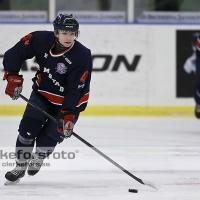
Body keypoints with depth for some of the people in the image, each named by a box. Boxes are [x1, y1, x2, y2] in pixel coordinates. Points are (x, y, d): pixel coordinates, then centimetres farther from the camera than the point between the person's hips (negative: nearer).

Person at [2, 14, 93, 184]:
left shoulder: (83, 56, -27)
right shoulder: (41, 40, -20)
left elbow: (76, 89, -27)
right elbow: (15, 53, -10)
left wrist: (68, 114, -31)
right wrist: (13, 77, -18)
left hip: (69, 101, -3)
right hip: (42, 93, 3)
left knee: (49, 136, -8)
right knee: (27, 128, -9)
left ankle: (38, 158, 26)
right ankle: (21, 166, 11)